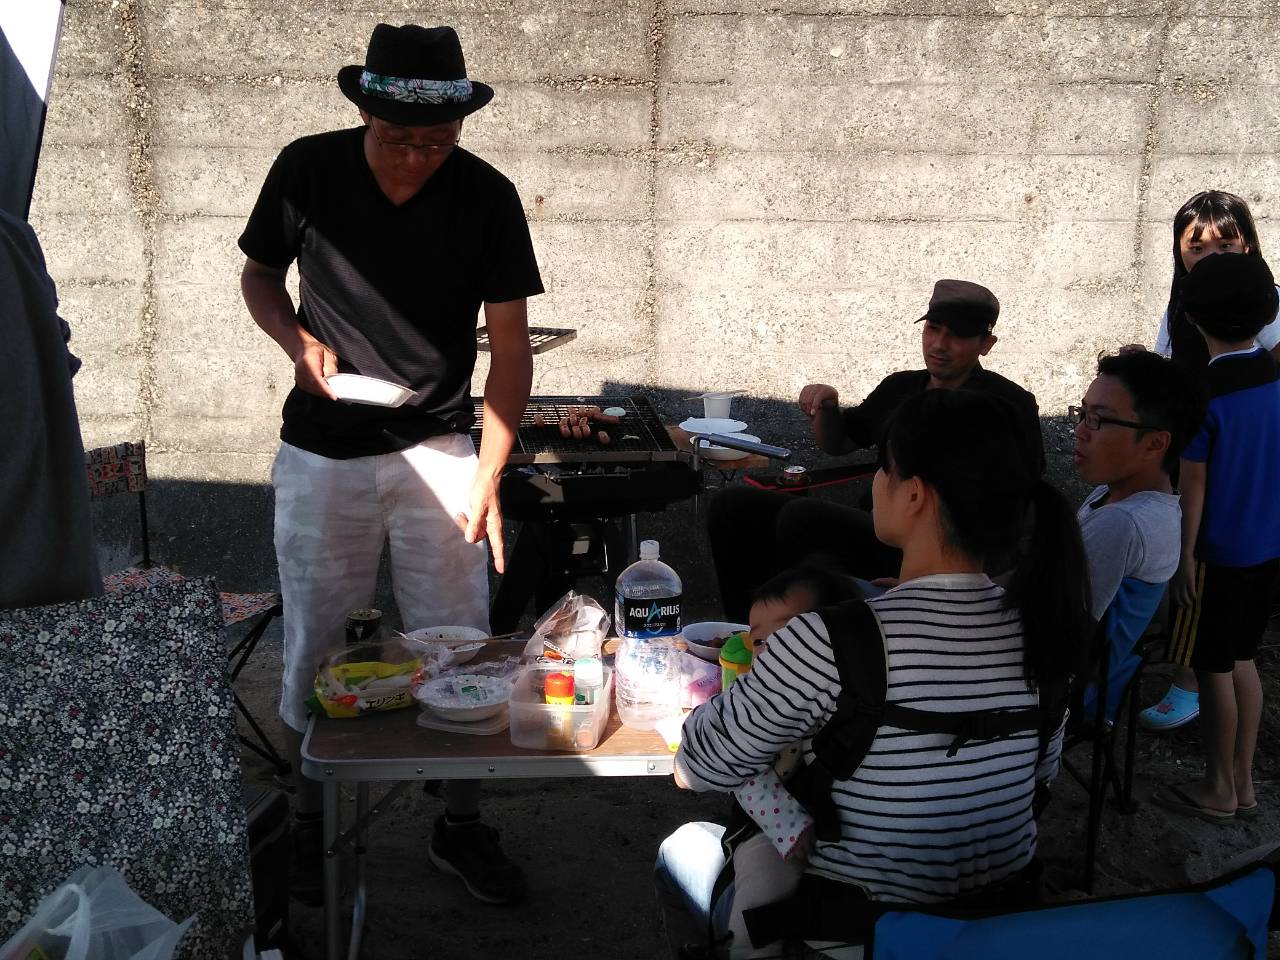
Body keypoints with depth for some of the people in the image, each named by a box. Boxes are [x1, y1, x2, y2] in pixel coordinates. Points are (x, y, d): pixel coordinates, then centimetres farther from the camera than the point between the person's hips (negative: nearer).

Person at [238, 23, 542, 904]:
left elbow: (510, 348, -8)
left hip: (439, 449, 0)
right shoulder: (307, 170, -8)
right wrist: (298, 341, -14)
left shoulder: (487, 197, -10)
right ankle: (312, 819, 31)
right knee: (315, 643, 10)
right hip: (321, 453, 0)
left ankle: (461, 826, 23)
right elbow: (259, 275, 8)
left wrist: (487, 478, -16)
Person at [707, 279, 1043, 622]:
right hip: (875, 527, 8)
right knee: (732, 505, -4)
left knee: (802, 515, -31)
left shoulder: (1008, 404, -3)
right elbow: (837, 443, 29)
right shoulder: (899, 388, 18)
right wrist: (826, 407, 7)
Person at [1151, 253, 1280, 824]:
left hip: (1219, 551, -7)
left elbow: (1193, 487, -16)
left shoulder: (1202, 394, -19)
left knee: (1213, 670, 6)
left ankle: (1218, 791, 19)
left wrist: (1183, 558, -9)